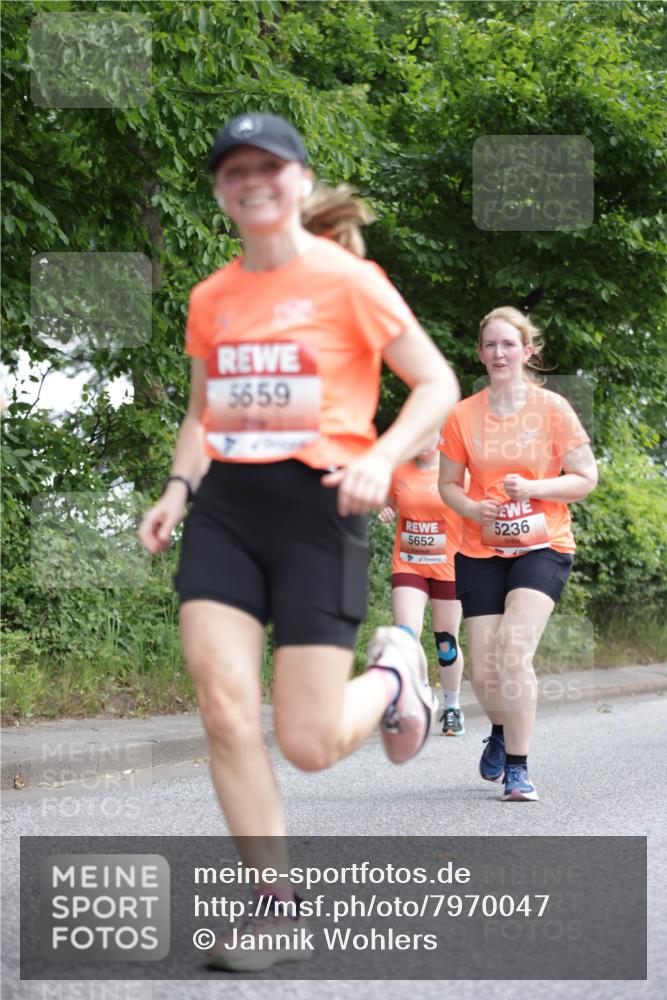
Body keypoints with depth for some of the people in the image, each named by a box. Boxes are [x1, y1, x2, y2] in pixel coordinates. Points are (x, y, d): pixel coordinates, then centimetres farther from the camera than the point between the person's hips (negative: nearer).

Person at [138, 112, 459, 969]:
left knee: (309, 744, -7)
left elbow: (437, 385, -2)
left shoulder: (348, 279, -5)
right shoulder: (212, 298, 10)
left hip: (317, 510, -4)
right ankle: (274, 899, 4)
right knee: (224, 711, -11)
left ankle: (393, 673, 28)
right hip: (225, 508, 4)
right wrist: (178, 489, 6)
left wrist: (381, 460, -18)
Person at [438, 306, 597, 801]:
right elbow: (448, 484, 11)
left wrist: (533, 488, -18)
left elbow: (585, 478, -2)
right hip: (481, 551, 3)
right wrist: (473, 509, -11)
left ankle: (518, 769, -13)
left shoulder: (552, 408, -4)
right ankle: (501, 732, 36)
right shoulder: (463, 415, 2)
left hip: (542, 546, -3)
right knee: (484, 670, 0)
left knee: (514, 650, -23)